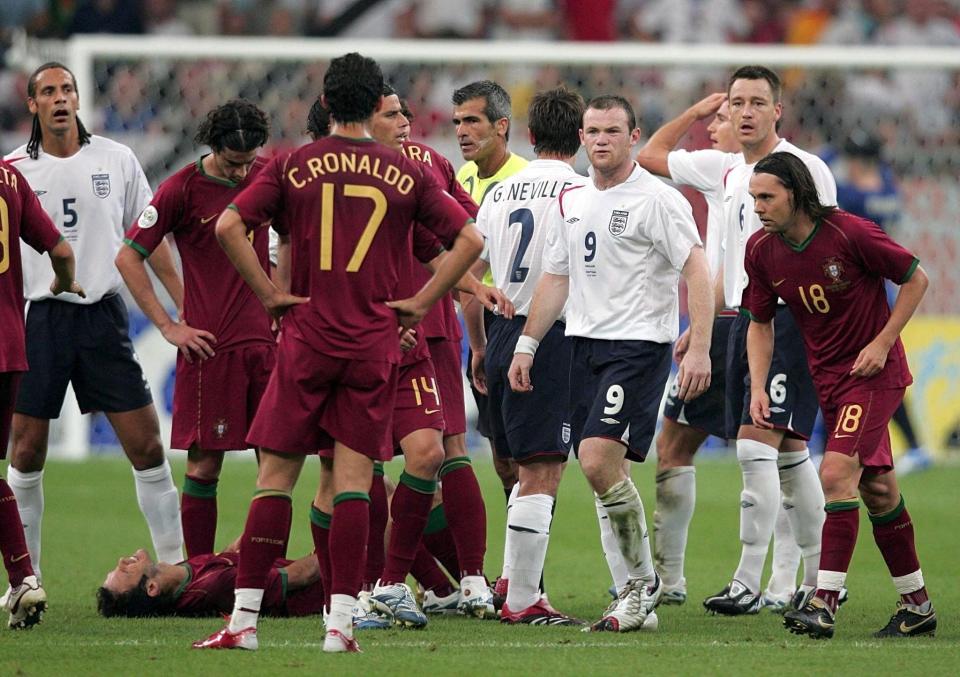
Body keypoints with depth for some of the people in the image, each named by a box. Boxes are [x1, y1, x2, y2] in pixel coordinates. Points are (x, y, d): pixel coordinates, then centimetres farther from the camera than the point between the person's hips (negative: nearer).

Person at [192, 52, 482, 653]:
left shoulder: (293, 166, 0)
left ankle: (245, 619, 0)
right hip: (375, 346, 1)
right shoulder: (407, 175, 2)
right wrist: (420, 303, 4)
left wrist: (269, 293, -2)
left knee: (275, 475, 3)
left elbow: (229, 226, -9)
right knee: (354, 480, 1)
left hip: (306, 339, 0)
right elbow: (469, 239, -1)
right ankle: (342, 620, -5)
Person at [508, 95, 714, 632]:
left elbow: (697, 270, -13)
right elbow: (556, 279, 22)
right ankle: (640, 588, 12)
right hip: (583, 343, 7)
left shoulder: (658, 200, -8)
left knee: (599, 459, -19)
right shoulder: (571, 200, 14)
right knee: (599, 468, 2)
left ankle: (642, 581, -4)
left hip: (640, 343, -7)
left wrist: (700, 349, -21)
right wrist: (527, 345, 19)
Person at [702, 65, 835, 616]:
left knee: (756, 446, -16)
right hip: (743, 319, 8)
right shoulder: (732, 177, 17)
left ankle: (749, 583, -16)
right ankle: (821, 580, 20)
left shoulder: (805, 168, -7)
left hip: (790, 317, -8)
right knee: (789, 453, 12)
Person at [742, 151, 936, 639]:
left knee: (837, 473, -20)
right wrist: (758, 388, -6)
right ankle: (917, 605, 22)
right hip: (827, 376, 6)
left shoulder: (851, 234, -21)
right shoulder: (762, 251, -5)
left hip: (874, 371, -6)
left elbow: (915, 279, -9)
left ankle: (824, 604, -22)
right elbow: (760, 323, 7)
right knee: (876, 486, 11)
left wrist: (882, 343, -14)